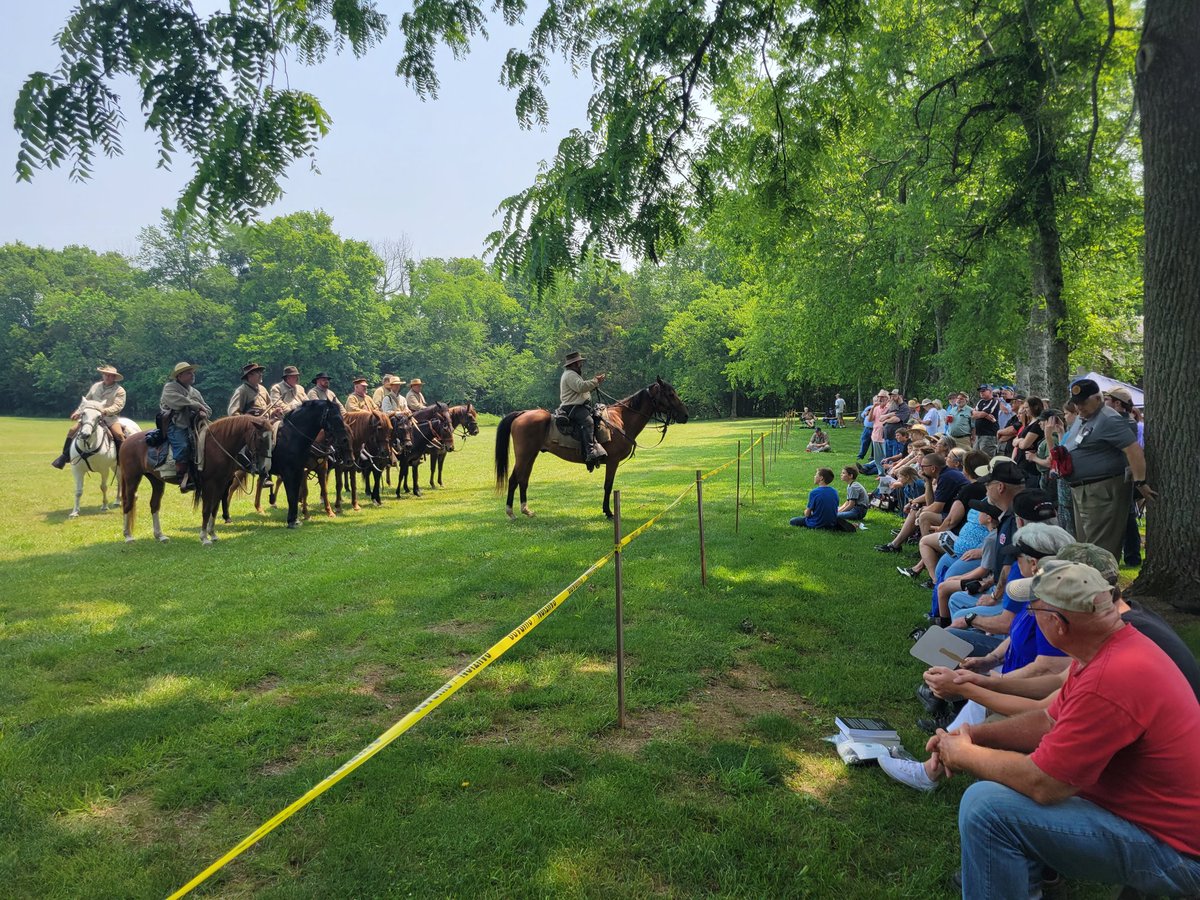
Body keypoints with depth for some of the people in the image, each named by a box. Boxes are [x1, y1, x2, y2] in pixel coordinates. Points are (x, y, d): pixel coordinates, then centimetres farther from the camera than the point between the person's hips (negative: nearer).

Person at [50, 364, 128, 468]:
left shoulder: (120, 390, -3)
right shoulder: (96, 386, 14)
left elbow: (118, 406, -14)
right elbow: (86, 400, 23)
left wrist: (105, 411, -28)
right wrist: (78, 412, 15)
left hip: (110, 417, -5)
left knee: (119, 434, -31)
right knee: (73, 430, -5)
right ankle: (65, 457, 5)